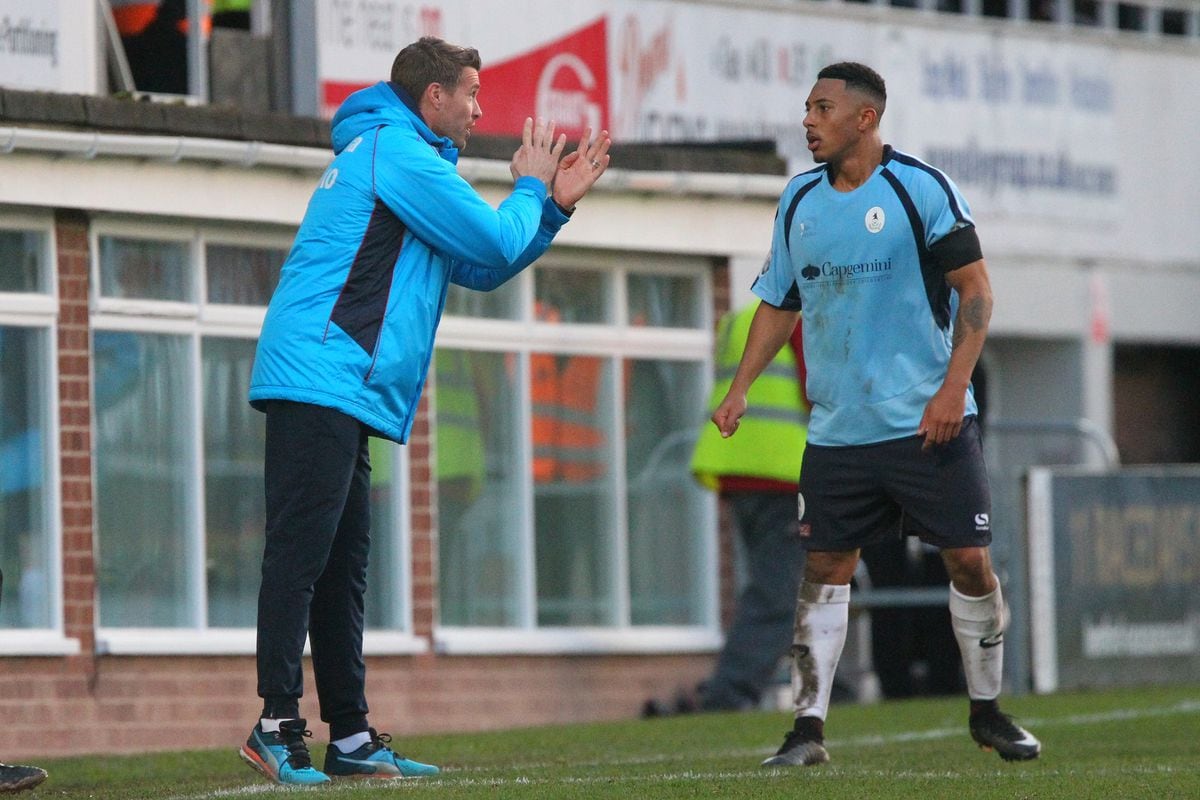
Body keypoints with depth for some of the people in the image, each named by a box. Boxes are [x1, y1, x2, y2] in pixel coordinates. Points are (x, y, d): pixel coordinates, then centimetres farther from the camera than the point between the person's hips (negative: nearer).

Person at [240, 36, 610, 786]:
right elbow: (496, 243, -9)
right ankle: (279, 725, -19)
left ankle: (351, 737, 11)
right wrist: (531, 189, 10)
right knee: (301, 551, -14)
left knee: (342, 566, 10)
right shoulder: (396, 150, -6)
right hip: (322, 380, -11)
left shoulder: (391, 151, 27)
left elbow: (480, 268, 28)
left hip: (340, 396, 11)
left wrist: (555, 204, 19)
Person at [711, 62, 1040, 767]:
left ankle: (987, 710, 16)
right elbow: (779, 304, 18)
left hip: (928, 421, -4)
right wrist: (741, 388, 7)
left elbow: (975, 286, -6)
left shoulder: (921, 187, -6)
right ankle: (809, 727, 2)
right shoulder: (800, 200, 9)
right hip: (838, 430, 4)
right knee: (825, 568, 0)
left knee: (970, 559, -1)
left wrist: (954, 386, -15)